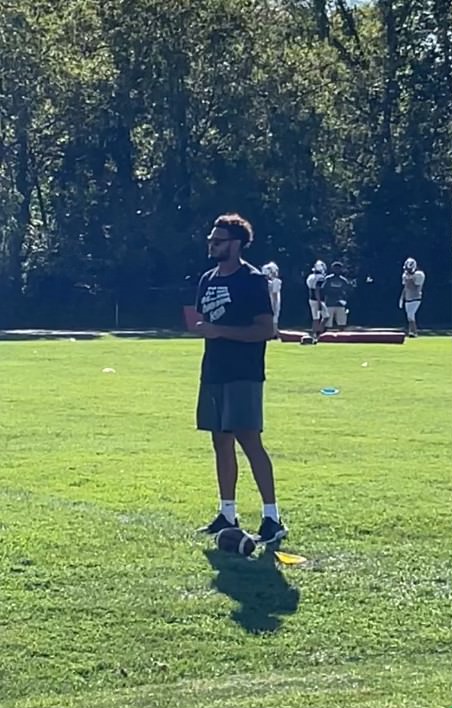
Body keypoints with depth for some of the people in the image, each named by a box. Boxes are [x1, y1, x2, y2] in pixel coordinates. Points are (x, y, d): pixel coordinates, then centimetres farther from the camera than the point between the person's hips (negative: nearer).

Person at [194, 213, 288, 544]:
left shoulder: (252, 280, -9)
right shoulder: (208, 280, 15)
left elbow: (266, 329, -15)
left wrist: (221, 331, -19)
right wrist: (201, 327, 3)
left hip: (243, 376, -8)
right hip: (214, 373, 8)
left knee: (249, 441, -12)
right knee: (222, 442, 11)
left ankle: (272, 519, -10)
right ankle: (227, 515, 19)